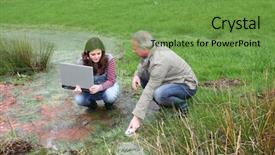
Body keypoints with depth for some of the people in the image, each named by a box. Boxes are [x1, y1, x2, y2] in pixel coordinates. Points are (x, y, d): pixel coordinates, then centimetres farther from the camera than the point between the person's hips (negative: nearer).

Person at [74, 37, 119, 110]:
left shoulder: (109, 59, -23)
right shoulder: (83, 62, -18)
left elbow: (111, 80, -23)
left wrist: (99, 87, -44)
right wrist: (78, 87, -40)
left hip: (107, 86, -1)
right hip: (91, 89, 2)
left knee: (110, 96, -36)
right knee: (79, 99, -27)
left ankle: (108, 102, 4)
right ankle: (92, 103, 10)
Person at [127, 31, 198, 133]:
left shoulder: (159, 62, -32)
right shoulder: (151, 51, -8)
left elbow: (149, 91, -34)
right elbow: (142, 64, 11)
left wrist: (137, 117, -32)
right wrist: (136, 75, -13)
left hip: (187, 86, -9)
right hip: (171, 81, 9)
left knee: (159, 94, -37)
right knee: (141, 75, 0)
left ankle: (181, 104, -6)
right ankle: (165, 103, 7)